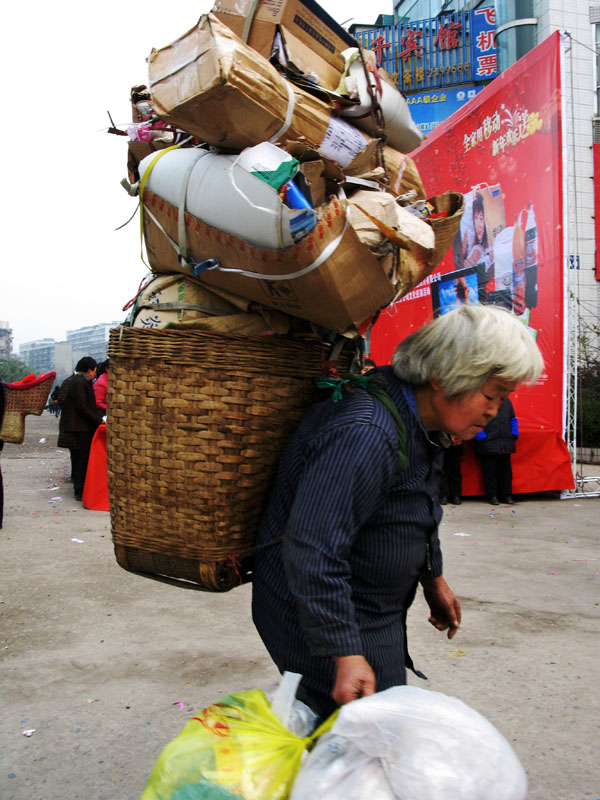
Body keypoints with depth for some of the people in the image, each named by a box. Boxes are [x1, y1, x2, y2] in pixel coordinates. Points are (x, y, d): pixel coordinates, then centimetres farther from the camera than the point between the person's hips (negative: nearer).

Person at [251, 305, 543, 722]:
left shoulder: (421, 424, 3)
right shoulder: (364, 435, -32)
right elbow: (313, 552, -34)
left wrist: (432, 578, 27)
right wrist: (346, 655, -32)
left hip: (375, 614, 10)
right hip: (321, 618, -10)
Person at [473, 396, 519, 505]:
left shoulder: (505, 400, 12)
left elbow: (512, 419, 20)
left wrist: (514, 434, 8)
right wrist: (481, 437, -17)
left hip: (505, 444, 5)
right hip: (488, 444, -5)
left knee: (506, 469, 10)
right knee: (490, 470, 2)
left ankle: (506, 495, 20)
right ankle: (492, 496, 11)